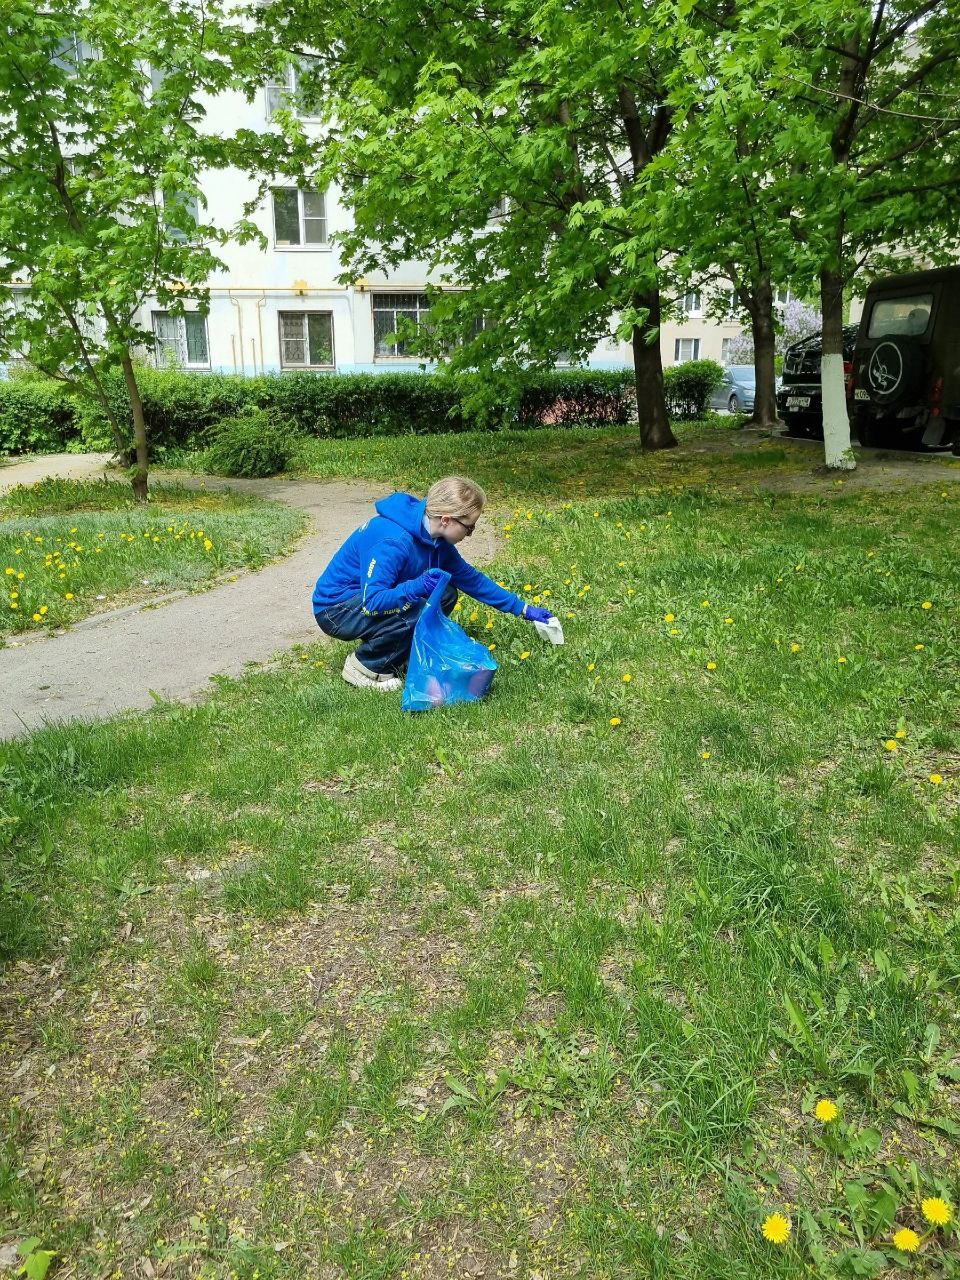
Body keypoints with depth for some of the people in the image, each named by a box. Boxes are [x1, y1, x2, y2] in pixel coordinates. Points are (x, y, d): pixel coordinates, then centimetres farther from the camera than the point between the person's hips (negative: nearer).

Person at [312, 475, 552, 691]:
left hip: (374, 595, 9)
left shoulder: (434, 537, -3)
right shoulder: (393, 541, -32)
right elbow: (371, 603, -34)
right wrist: (417, 587, -49)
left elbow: (471, 578, 8)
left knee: (445, 595, -4)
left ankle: (395, 657, 4)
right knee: (414, 611, -31)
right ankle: (365, 666, -9)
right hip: (336, 610, -9)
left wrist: (522, 608, 9)